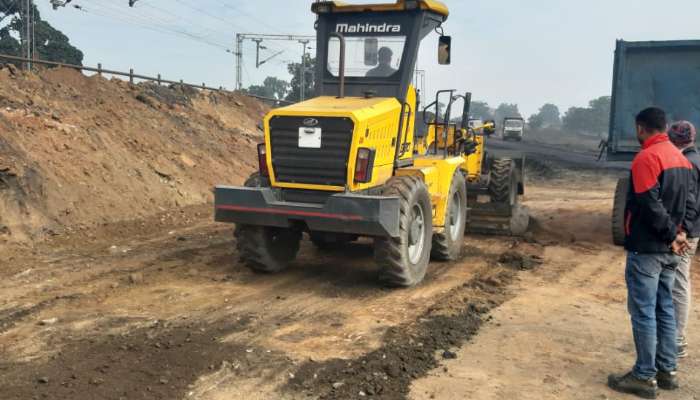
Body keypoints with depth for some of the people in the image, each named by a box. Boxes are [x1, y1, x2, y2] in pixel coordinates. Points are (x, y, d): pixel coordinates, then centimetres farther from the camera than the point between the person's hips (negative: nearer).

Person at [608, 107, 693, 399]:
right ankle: (667, 371, 22)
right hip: (668, 250, 9)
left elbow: (651, 207, -21)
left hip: (646, 249, -9)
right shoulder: (680, 157, 12)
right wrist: (674, 234, 5)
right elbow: (682, 202, 14)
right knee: (664, 309, 14)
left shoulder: (646, 158, -17)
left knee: (643, 313, -1)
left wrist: (671, 235, -10)